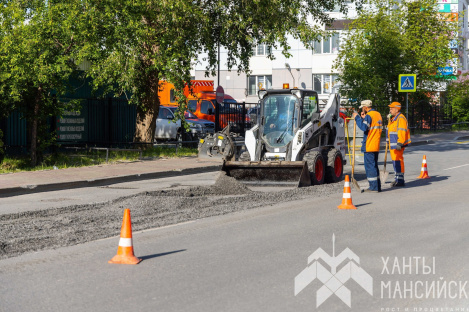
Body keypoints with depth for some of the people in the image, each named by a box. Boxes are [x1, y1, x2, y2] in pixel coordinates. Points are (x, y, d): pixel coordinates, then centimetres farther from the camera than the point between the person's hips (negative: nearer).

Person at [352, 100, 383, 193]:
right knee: (374, 166, 15)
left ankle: (374, 187, -6)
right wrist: (364, 118, 18)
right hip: (376, 146, 9)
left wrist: (357, 118, -15)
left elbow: (364, 127, -25)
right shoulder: (378, 114, 16)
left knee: (370, 166, -5)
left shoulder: (369, 115, -13)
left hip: (369, 146, -9)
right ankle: (377, 186, 17)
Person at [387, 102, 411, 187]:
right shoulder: (393, 119, 19)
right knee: (395, 161, 14)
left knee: (398, 161, -10)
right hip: (393, 145, 11)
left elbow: (402, 132, -21)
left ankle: (400, 180, -8)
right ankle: (397, 179, 21)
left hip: (398, 145, -11)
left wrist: (399, 143, -25)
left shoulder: (401, 119, -14)